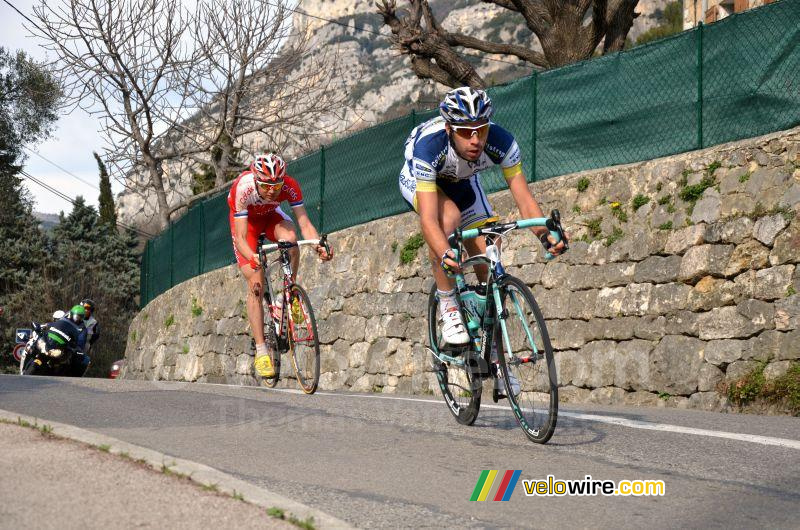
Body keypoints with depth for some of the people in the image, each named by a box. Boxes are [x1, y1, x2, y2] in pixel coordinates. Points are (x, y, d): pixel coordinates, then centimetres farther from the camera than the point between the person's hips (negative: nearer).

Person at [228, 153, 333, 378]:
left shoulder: (290, 186, -33)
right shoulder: (243, 189, -39)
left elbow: (305, 223, -34)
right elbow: (240, 237, -40)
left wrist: (319, 245, -54)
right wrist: (252, 257, -60)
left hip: (270, 215, 2)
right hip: (245, 219, -2)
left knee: (289, 238, -35)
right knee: (255, 285, -13)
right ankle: (261, 351, -8)